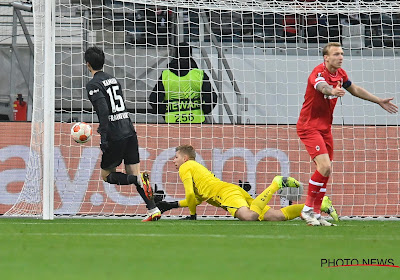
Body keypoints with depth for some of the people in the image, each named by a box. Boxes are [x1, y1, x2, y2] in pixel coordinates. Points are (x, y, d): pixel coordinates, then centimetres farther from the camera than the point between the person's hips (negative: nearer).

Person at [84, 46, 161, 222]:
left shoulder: (93, 85, -7)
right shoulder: (113, 80, 16)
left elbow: (104, 110, -20)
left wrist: (103, 138, -20)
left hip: (115, 137, -7)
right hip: (130, 131, 7)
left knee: (107, 176, 9)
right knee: (133, 173, 10)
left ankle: (138, 180, -17)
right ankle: (153, 210, -3)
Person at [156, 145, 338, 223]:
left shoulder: (185, 168, 11)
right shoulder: (199, 168, 38)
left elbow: (190, 194, -1)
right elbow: (199, 198, 45)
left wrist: (192, 215, 15)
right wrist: (173, 205, 44)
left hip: (226, 192, -8)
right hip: (237, 191, 8)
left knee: (249, 217, -38)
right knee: (277, 216, -10)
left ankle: (276, 184, -29)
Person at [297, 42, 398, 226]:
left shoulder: (340, 74, 5)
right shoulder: (319, 72, -21)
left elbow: (355, 90, 23)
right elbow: (322, 86, -44)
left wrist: (379, 101, 25)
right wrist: (332, 91, -67)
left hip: (325, 128, 8)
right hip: (309, 126, -8)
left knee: (325, 172, 8)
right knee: (324, 166, -21)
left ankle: (316, 213, 17)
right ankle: (307, 209, -10)